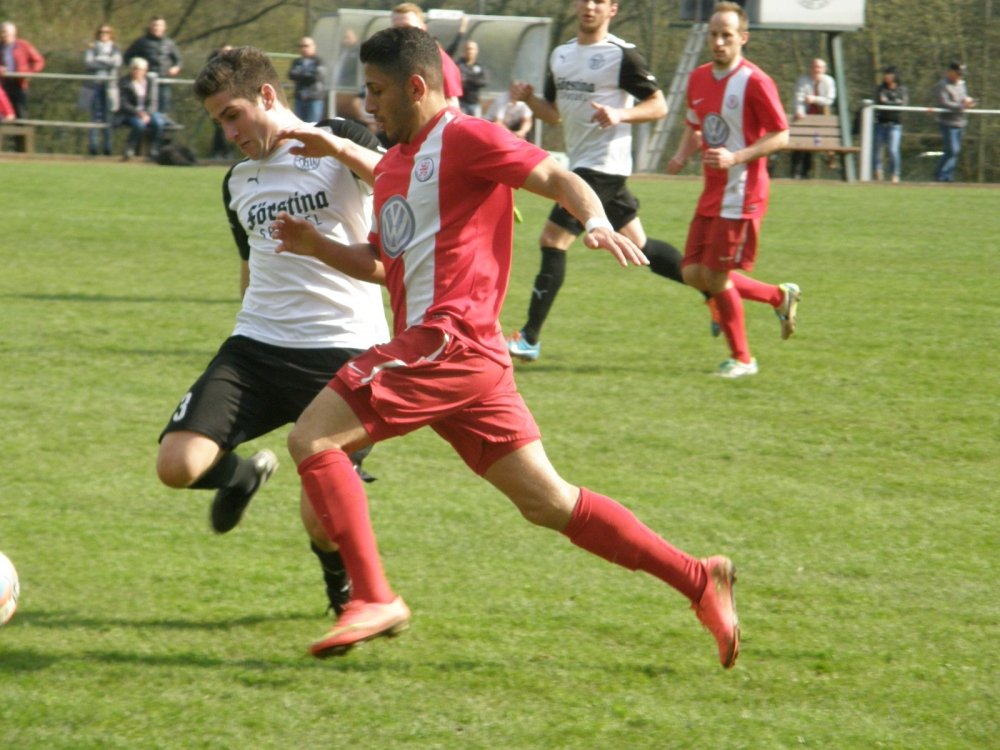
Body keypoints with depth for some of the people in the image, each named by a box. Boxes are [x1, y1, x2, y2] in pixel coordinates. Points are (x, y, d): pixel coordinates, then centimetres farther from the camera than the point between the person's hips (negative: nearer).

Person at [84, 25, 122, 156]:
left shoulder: (115, 49, 13)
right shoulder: (92, 48, 11)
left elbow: (117, 62, -4)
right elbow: (88, 63, -4)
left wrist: (99, 60, -3)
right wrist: (108, 62, -6)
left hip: (110, 85, 0)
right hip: (95, 85, 0)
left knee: (109, 116, -3)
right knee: (95, 116, -4)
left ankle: (108, 147, 0)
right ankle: (93, 147, -3)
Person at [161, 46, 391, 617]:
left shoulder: (339, 145, -1)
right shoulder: (238, 183, 17)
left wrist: (345, 149, -34)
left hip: (342, 354, -5)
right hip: (256, 350, 5)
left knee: (322, 518, -14)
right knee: (178, 465, -16)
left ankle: (347, 586, 22)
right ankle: (241, 475, 20)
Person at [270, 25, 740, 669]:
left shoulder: (464, 139, -5)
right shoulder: (393, 165, 23)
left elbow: (558, 177, -13)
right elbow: (383, 265, 31)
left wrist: (597, 222, -32)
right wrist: (316, 246, 17)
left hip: (448, 340, -9)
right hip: (432, 347, 9)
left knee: (311, 438, -12)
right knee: (548, 502, 6)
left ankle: (375, 598, -12)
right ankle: (698, 579, 7)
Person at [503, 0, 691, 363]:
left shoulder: (622, 56, -10)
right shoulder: (560, 55, 14)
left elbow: (658, 105, -8)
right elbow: (554, 113, 20)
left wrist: (620, 114, -25)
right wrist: (529, 99, -1)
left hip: (604, 165, -9)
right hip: (580, 164, 9)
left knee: (552, 240, -12)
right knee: (639, 247, 14)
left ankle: (529, 339, -8)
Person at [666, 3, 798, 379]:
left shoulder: (754, 82, -14)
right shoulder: (699, 79, 10)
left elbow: (781, 136, -13)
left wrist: (735, 157, -24)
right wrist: (681, 155, 3)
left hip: (741, 195, -8)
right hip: (712, 193, 8)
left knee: (716, 277, -6)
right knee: (694, 274, 6)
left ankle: (742, 358, 12)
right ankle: (780, 296, 24)